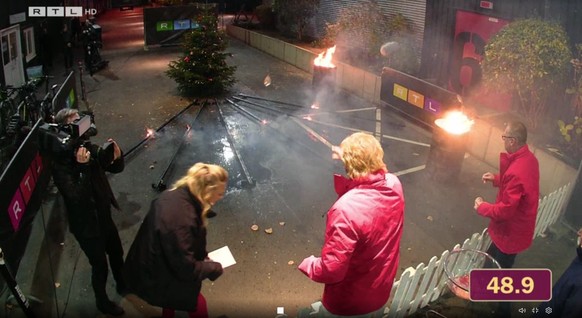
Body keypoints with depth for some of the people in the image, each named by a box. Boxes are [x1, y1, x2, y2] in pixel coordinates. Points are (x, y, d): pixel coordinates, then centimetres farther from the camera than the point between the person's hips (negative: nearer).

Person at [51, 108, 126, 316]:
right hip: (86, 225, -6)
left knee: (116, 252, 26)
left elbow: (116, 168, -1)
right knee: (100, 266, 14)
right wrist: (83, 167, -41)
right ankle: (102, 302, 41)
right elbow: (77, 197, -35)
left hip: (104, 216, 6)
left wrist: (117, 157, -23)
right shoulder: (60, 164, -27)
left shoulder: (89, 148, -10)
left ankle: (122, 284, 54)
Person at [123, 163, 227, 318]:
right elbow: (186, 268, -30)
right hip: (156, 278, -9)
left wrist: (203, 255, 2)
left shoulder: (176, 195, -11)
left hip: (156, 265, 9)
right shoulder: (180, 218, -40)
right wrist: (215, 268, -15)